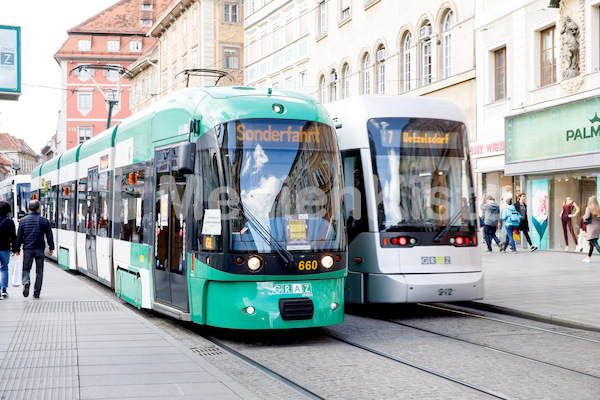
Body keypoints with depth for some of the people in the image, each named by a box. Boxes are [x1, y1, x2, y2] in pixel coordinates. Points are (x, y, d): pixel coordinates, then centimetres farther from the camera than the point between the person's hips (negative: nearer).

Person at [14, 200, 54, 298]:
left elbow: (19, 236, 3)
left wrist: (17, 249, 10)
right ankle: (36, 293, 6)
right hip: (39, 249, -1)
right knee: (39, 271, 8)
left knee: (26, 269, 11)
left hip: (27, 249, 1)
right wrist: (51, 248, 9)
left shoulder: (23, 220, 2)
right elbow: (49, 235, 0)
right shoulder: (44, 221, 0)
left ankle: (26, 282, -20)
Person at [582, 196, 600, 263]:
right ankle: (588, 257, 27)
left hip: (592, 227, -7)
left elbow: (587, 216, -20)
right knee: (591, 243, 18)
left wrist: (584, 217, 0)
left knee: (594, 243, -12)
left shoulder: (589, 208, -8)